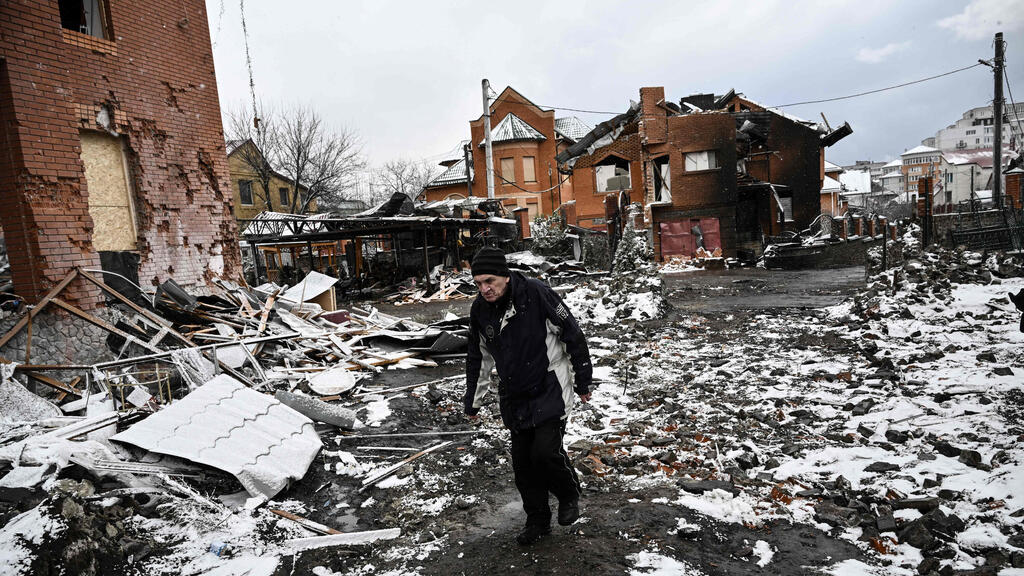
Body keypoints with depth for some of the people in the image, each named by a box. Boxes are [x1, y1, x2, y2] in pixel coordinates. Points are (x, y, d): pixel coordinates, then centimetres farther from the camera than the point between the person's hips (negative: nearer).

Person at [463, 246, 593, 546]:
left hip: (550, 391, -5)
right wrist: (473, 402, 17)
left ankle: (570, 494, 20)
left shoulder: (537, 294, -19)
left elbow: (573, 336, -11)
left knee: (546, 451, -13)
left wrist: (583, 382, -5)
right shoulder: (480, 310, -2)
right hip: (514, 397, 5)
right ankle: (537, 520, 31)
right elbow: (478, 358, 12)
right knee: (523, 461, 9)